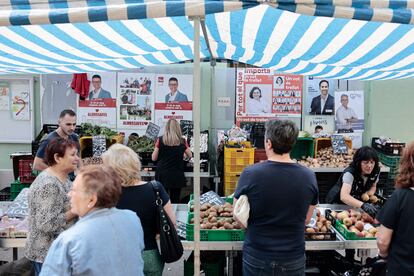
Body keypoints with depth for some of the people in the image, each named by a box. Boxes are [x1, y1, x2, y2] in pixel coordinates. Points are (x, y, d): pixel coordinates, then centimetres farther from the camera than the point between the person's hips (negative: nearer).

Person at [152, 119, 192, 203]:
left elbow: (154, 158, 1)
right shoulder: (182, 142, -4)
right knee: (175, 201, 10)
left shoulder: (160, 140, -6)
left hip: (162, 175, 0)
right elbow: (190, 156, 13)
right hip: (177, 176, 0)